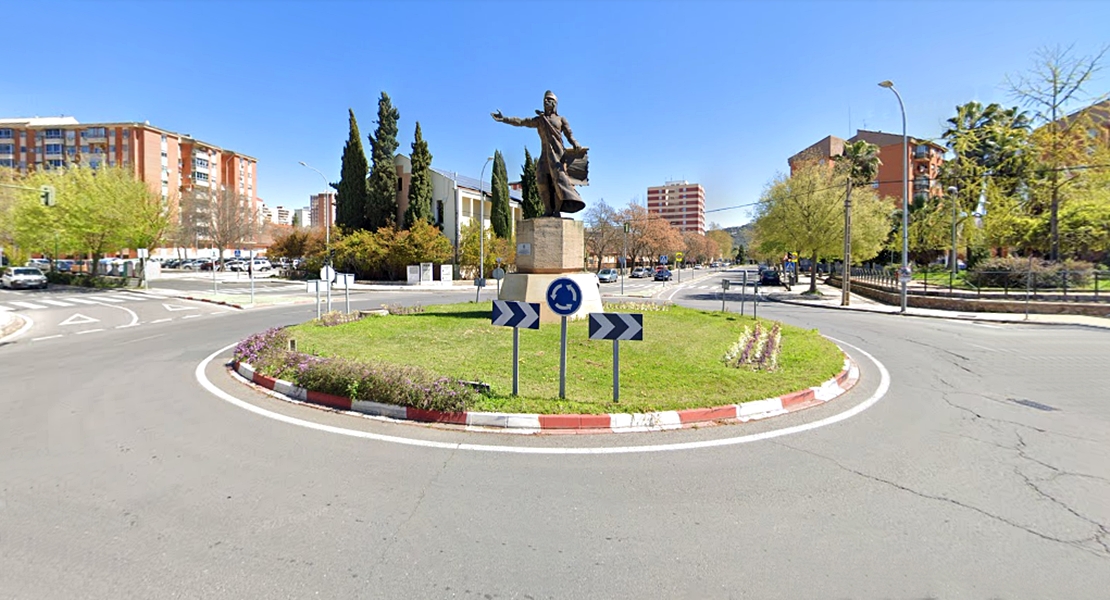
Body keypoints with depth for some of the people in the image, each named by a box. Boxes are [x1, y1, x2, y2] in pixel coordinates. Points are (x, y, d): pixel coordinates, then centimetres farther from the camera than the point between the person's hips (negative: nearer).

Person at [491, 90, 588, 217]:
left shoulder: (561, 119, 13)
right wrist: (504, 119, 1)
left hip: (558, 153, -3)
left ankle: (557, 209, -19)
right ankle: (548, 209, -7)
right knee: (542, 181, -11)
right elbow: (520, 122, 10)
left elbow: (570, 135, 5)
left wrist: (576, 145, -16)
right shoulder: (538, 120, 18)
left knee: (558, 179, -17)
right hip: (545, 154, 3)